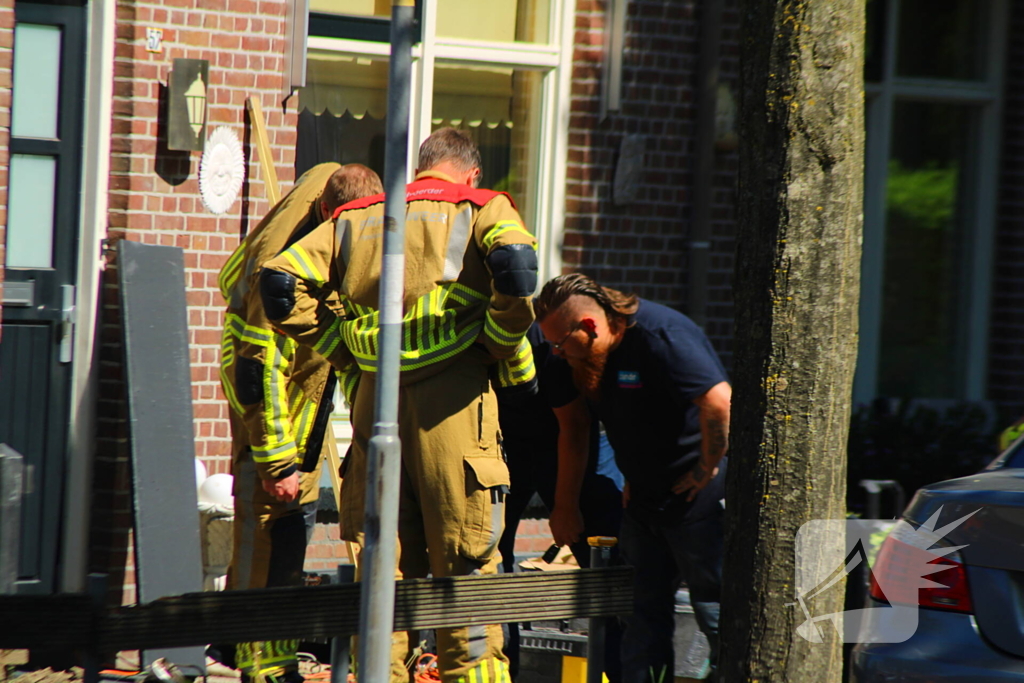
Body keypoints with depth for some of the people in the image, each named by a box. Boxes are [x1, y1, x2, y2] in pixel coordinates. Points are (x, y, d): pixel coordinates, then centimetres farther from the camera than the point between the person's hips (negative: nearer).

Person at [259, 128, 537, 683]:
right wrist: (511, 351, -4)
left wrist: (343, 350, 12)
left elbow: (281, 283, 5)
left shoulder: (356, 220, 16)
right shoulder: (481, 209, 5)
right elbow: (514, 262, -16)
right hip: (451, 404, -3)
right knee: (466, 567, 2)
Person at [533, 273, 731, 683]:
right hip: (645, 496, 9)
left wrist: (708, 469, -20)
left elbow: (719, 402, -29)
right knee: (645, 607, 9)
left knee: (716, 610, -5)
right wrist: (634, 478, 15)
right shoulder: (591, 357, 6)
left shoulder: (658, 336, -21)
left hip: (698, 495, -9)